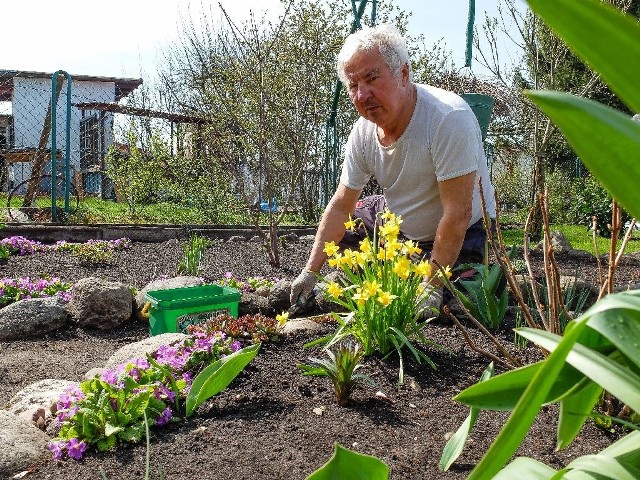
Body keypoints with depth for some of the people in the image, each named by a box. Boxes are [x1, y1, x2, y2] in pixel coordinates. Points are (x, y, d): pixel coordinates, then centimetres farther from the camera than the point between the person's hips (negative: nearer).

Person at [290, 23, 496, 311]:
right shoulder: (364, 129, -10)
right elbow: (341, 206, -3)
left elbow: (458, 215, -30)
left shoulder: (449, 118, -31)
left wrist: (433, 286, -28)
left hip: (462, 235, -6)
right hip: (398, 223, 6)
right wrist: (310, 272, -7)